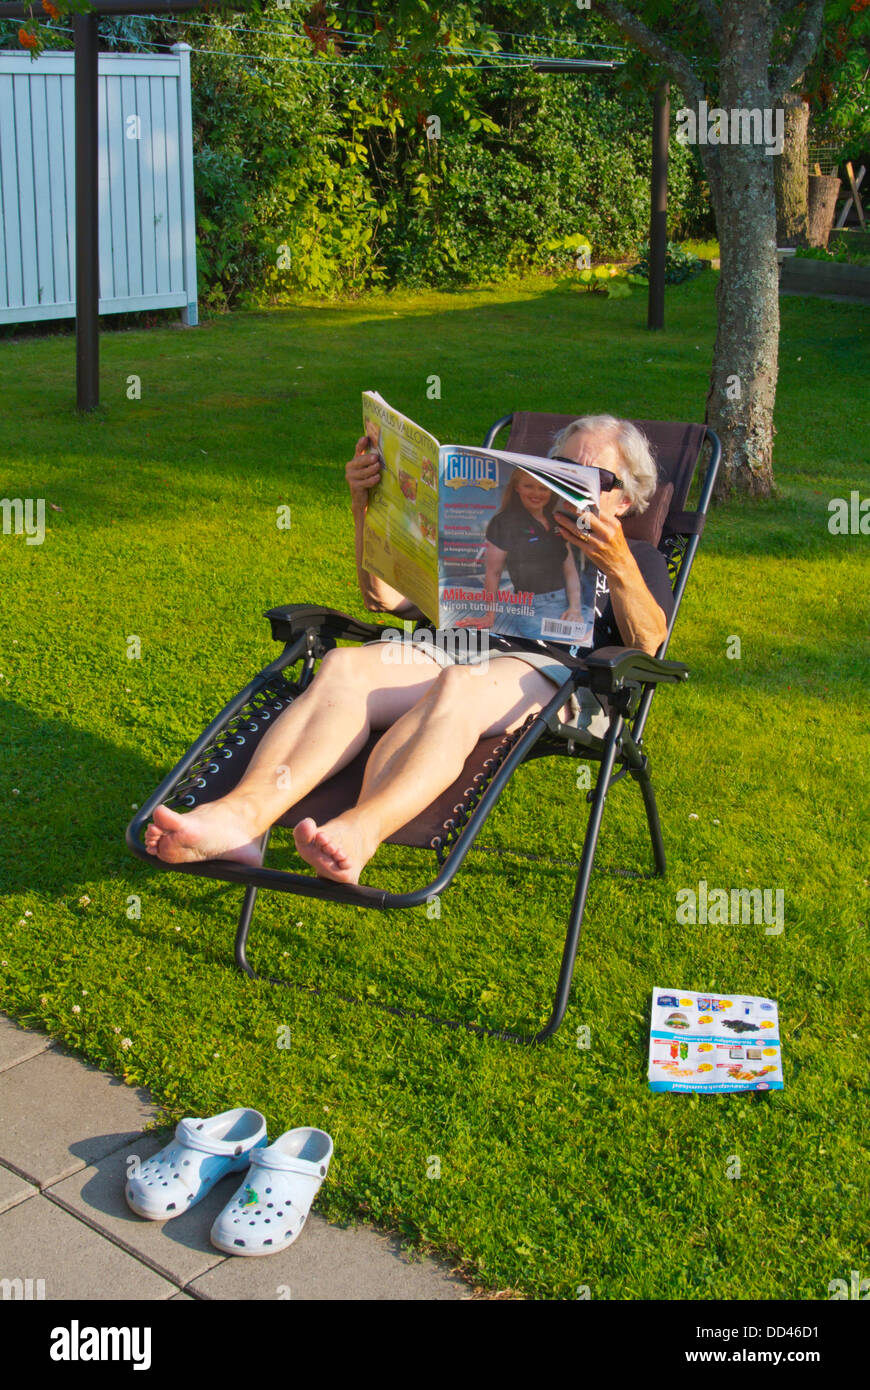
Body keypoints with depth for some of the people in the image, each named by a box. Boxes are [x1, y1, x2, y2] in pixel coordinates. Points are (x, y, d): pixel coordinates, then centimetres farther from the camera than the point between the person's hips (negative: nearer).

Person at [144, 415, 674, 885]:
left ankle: (357, 833, -66)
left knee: (458, 687, -41)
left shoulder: (635, 557, 28)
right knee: (342, 666, -31)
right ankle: (242, 813, -54)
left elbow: (646, 643, 4)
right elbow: (387, 599, 29)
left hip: (551, 667, -3)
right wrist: (366, 507, 17)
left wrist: (619, 566, -15)